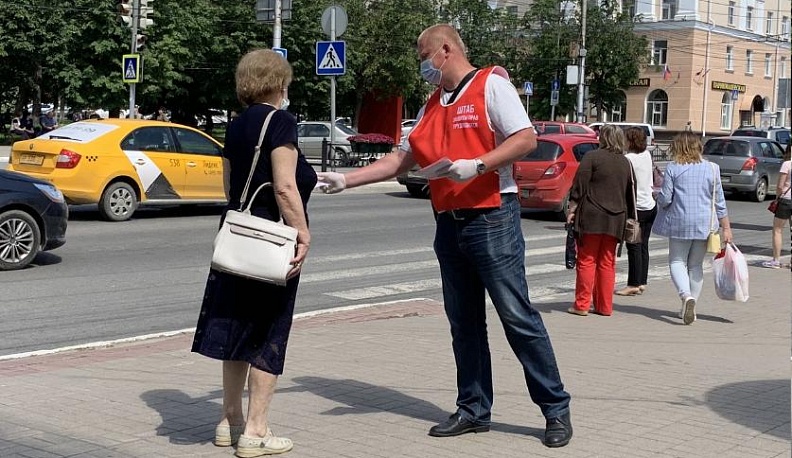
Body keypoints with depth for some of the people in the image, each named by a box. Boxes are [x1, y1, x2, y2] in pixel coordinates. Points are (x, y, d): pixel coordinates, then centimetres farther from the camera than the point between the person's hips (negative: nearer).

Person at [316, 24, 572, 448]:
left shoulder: (491, 85, -4)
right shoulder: (431, 106, 19)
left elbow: (526, 139, -14)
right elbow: (399, 160, 20)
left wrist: (477, 165, -23)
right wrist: (345, 179, 13)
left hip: (492, 219, -8)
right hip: (449, 223, 8)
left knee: (517, 315, -6)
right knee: (464, 323, 10)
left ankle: (556, 409, 3)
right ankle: (474, 409, 19)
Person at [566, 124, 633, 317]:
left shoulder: (592, 157, -5)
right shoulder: (626, 163, 13)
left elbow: (579, 185, -10)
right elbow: (630, 194, 17)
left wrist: (572, 210, -6)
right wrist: (626, 216, 25)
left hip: (592, 216, -5)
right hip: (615, 219, 5)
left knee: (587, 261, 0)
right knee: (607, 263, 10)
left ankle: (582, 304, 0)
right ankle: (605, 306, 12)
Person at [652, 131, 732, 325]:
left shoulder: (672, 168, -6)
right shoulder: (711, 168, 3)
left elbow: (665, 199, -8)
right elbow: (719, 202, 4)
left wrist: (658, 196, 15)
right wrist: (726, 228, 8)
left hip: (680, 222, -3)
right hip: (705, 224, 3)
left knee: (677, 261, 7)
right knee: (696, 265, 14)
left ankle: (686, 295, -20)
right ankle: (690, 308, 16)